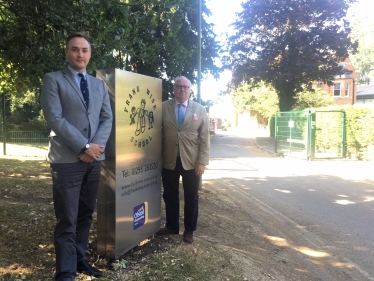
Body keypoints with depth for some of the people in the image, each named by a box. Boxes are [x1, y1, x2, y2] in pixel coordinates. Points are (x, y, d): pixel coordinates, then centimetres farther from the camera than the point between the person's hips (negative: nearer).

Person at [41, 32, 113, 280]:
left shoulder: (99, 84, 15)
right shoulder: (53, 79, 0)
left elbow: (107, 118, 9)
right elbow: (55, 118, -11)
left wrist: (98, 146, -8)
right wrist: (84, 147, -15)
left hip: (94, 159, 5)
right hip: (67, 160, -5)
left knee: (85, 215, 14)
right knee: (67, 221, 0)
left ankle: (80, 259, 28)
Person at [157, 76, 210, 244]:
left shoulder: (200, 110, 2)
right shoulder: (163, 107, 1)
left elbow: (204, 138, -1)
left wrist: (202, 161, -8)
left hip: (191, 161, 0)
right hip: (169, 161, 1)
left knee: (191, 197, 11)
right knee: (170, 196, 13)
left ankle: (189, 230, 27)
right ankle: (171, 226, 32)